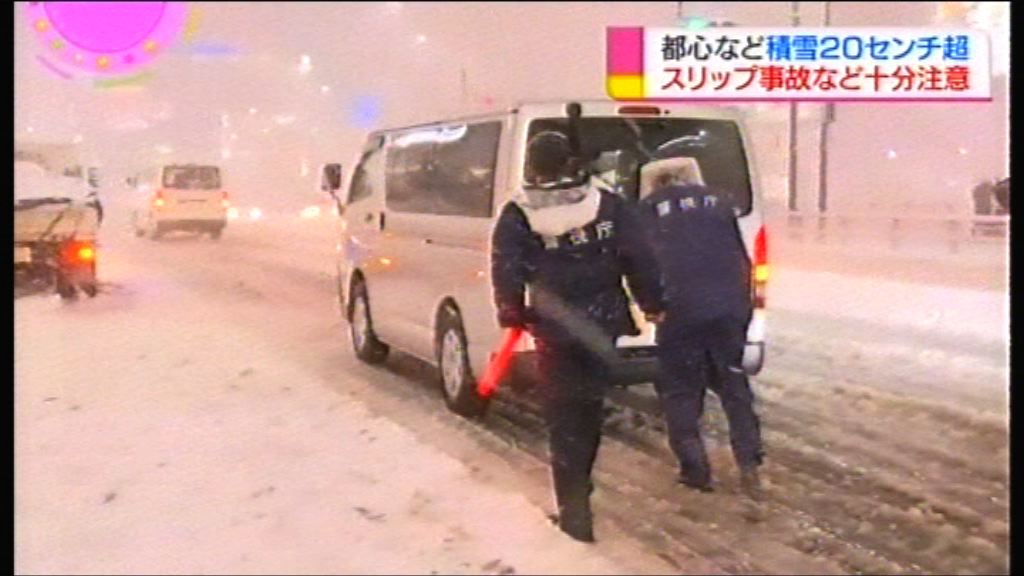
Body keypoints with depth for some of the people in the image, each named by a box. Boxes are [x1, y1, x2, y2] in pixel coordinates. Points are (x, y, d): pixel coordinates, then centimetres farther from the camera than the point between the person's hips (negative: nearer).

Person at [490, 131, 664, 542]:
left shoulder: (517, 217, -4)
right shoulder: (607, 206, 0)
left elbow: (506, 273, -9)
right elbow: (639, 259, -1)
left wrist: (511, 315, 3)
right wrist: (652, 304, 9)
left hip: (554, 330, -2)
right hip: (602, 324, 2)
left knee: (563, 417, 5)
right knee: (590, 404, 20)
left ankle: (575, 508, 0)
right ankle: (579, 484, 37)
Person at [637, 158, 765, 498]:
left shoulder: (647, 209, 9)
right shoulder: (718, 201, 16)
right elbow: (743, 260, 17)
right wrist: (743, 303, 24)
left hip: (680, 311, -3)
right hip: (728, 309, 3)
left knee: (680, 390, 10)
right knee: (734, 384, 16)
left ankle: (695, 470, 10)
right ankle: (749, 464, 10)